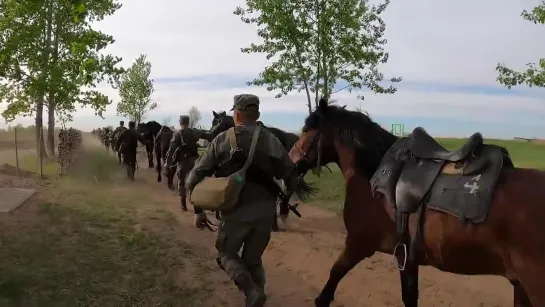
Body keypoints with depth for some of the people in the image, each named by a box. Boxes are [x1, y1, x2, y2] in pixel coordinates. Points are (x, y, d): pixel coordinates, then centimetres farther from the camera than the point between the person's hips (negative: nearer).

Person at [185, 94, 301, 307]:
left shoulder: (223, 140, -3)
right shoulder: (272, 141, 1)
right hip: (265, 212, 3)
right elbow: (291, 177, 2)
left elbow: (195, 177, -2)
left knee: (226, 253, 19)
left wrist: (199, 210, 7)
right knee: (253, 259, 21)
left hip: (235, 212, -2)